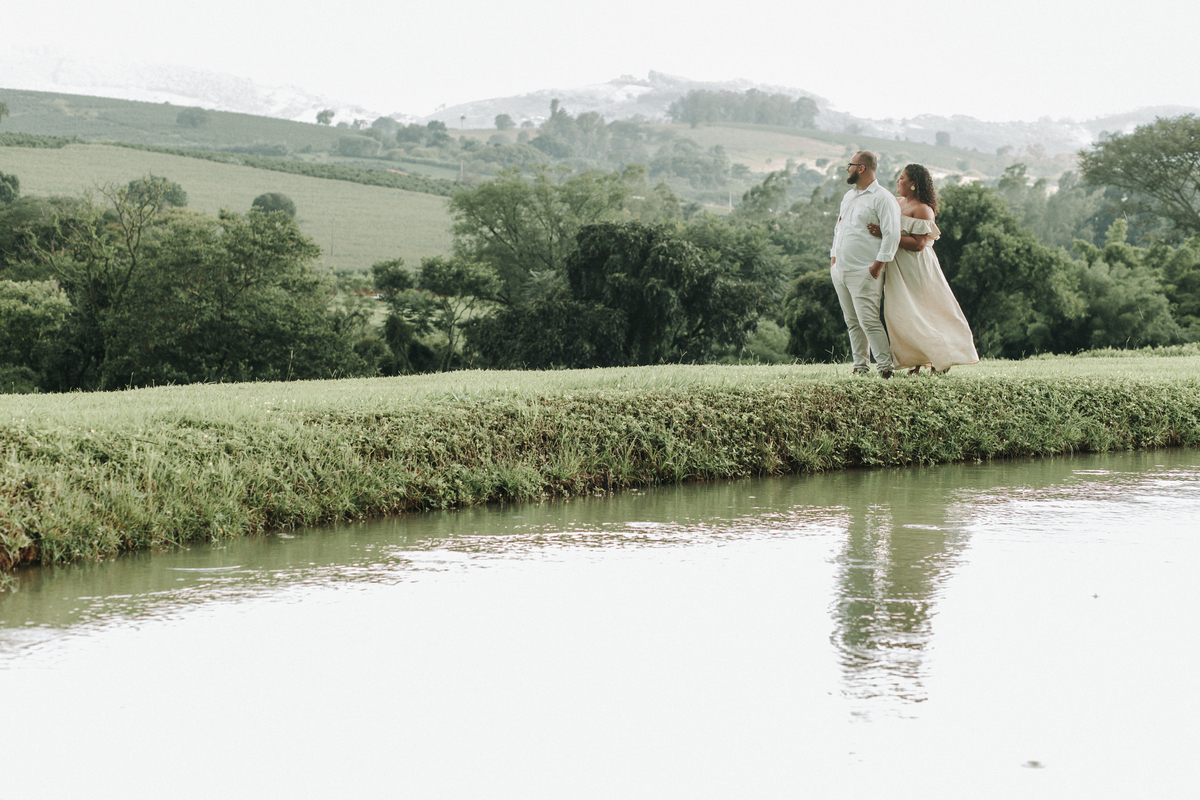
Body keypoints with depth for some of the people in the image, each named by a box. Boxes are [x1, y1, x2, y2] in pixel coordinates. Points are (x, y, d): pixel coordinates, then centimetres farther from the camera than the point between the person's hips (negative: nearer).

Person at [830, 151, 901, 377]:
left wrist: (878, 264, -17)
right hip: (839, 271, 8)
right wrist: (834, 256, 14)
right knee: (852, 322, 9)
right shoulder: (848, 196, 18)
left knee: (869, 321, -13)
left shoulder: (882, 198, -8)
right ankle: (860, 367, 14)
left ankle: (885, 367, -9)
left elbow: (892, 234, -14)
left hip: (864, 272, -8)